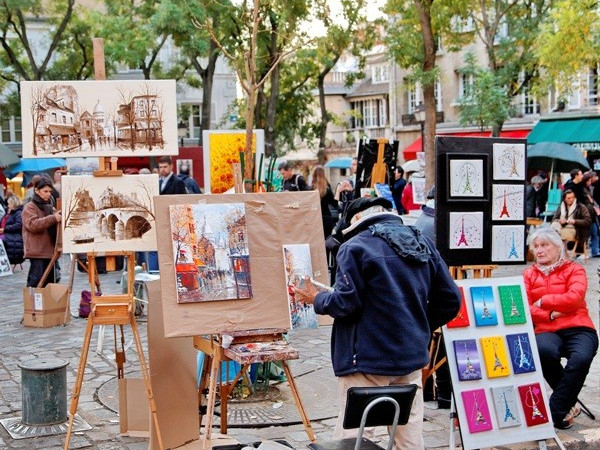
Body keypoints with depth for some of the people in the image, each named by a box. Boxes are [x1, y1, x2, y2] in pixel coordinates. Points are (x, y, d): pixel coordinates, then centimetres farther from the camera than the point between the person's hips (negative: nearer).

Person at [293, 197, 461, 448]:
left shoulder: (355, 247, -9)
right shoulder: (423, 244, 10)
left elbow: (346, 304, -15)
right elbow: (450, 300, 9)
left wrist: (317, 299, 3)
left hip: (368, 359, -6)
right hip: (412, 357, 6)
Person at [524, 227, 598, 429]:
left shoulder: (574, 269, 14)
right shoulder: (529, 275, 19)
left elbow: (575, 298, -5)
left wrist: (543, 301, -1)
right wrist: (550, 314, -10)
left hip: (578, 328, -1)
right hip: (546, 331, 1)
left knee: (580, 359, -36)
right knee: (544, 351, -38)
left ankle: (555, 412, -21)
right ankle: (566, 406, -17)